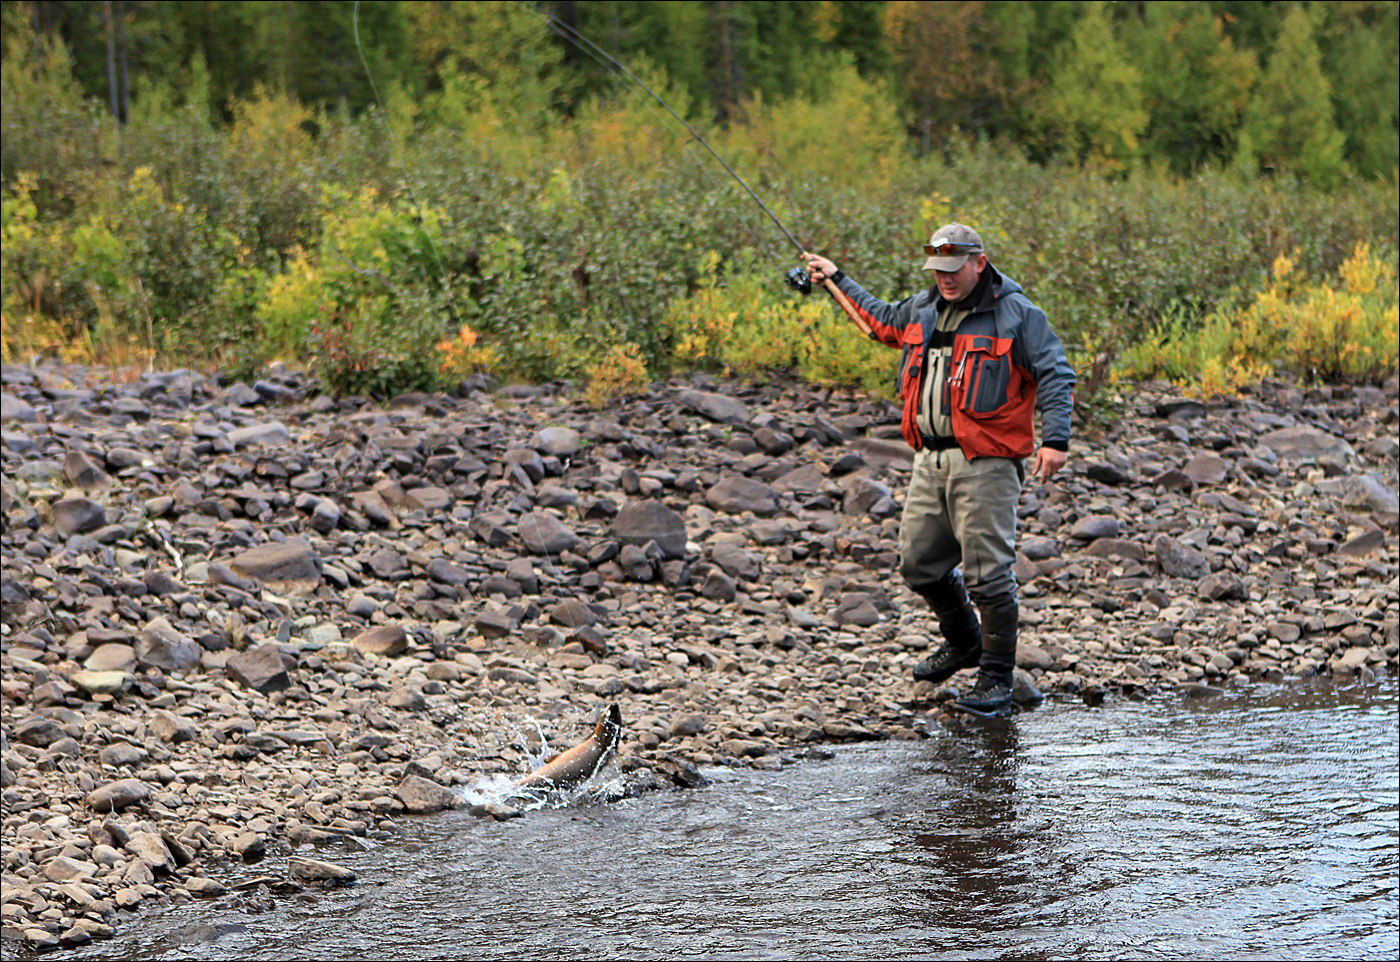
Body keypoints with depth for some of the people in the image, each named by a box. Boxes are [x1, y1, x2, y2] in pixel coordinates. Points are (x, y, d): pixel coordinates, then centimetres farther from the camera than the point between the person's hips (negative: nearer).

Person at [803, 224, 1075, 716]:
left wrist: (1055, 439, -19)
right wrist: (837, 280, 39)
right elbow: (882, 321, 35)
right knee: (919, 563, 12)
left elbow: (1055, 374, -9)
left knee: (988, 573, -9)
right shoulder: (924, 309, 14)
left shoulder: (1015, 314, -7)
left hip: (984, 464, -7)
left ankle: (997, 678, 2)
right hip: (930, 460, 7)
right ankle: (963, 641, 37)